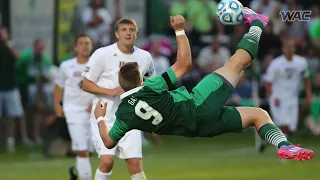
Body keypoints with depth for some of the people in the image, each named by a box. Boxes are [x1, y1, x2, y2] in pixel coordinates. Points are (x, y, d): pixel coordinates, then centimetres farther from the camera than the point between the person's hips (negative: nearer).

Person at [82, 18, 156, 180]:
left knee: (135, 163, -4)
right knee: (107, 161, -16)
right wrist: (110, 91, -20)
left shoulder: (145, 57, 4)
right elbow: (86, 84, -6)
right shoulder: (102, 54, -8)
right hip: (105, 117, -3)